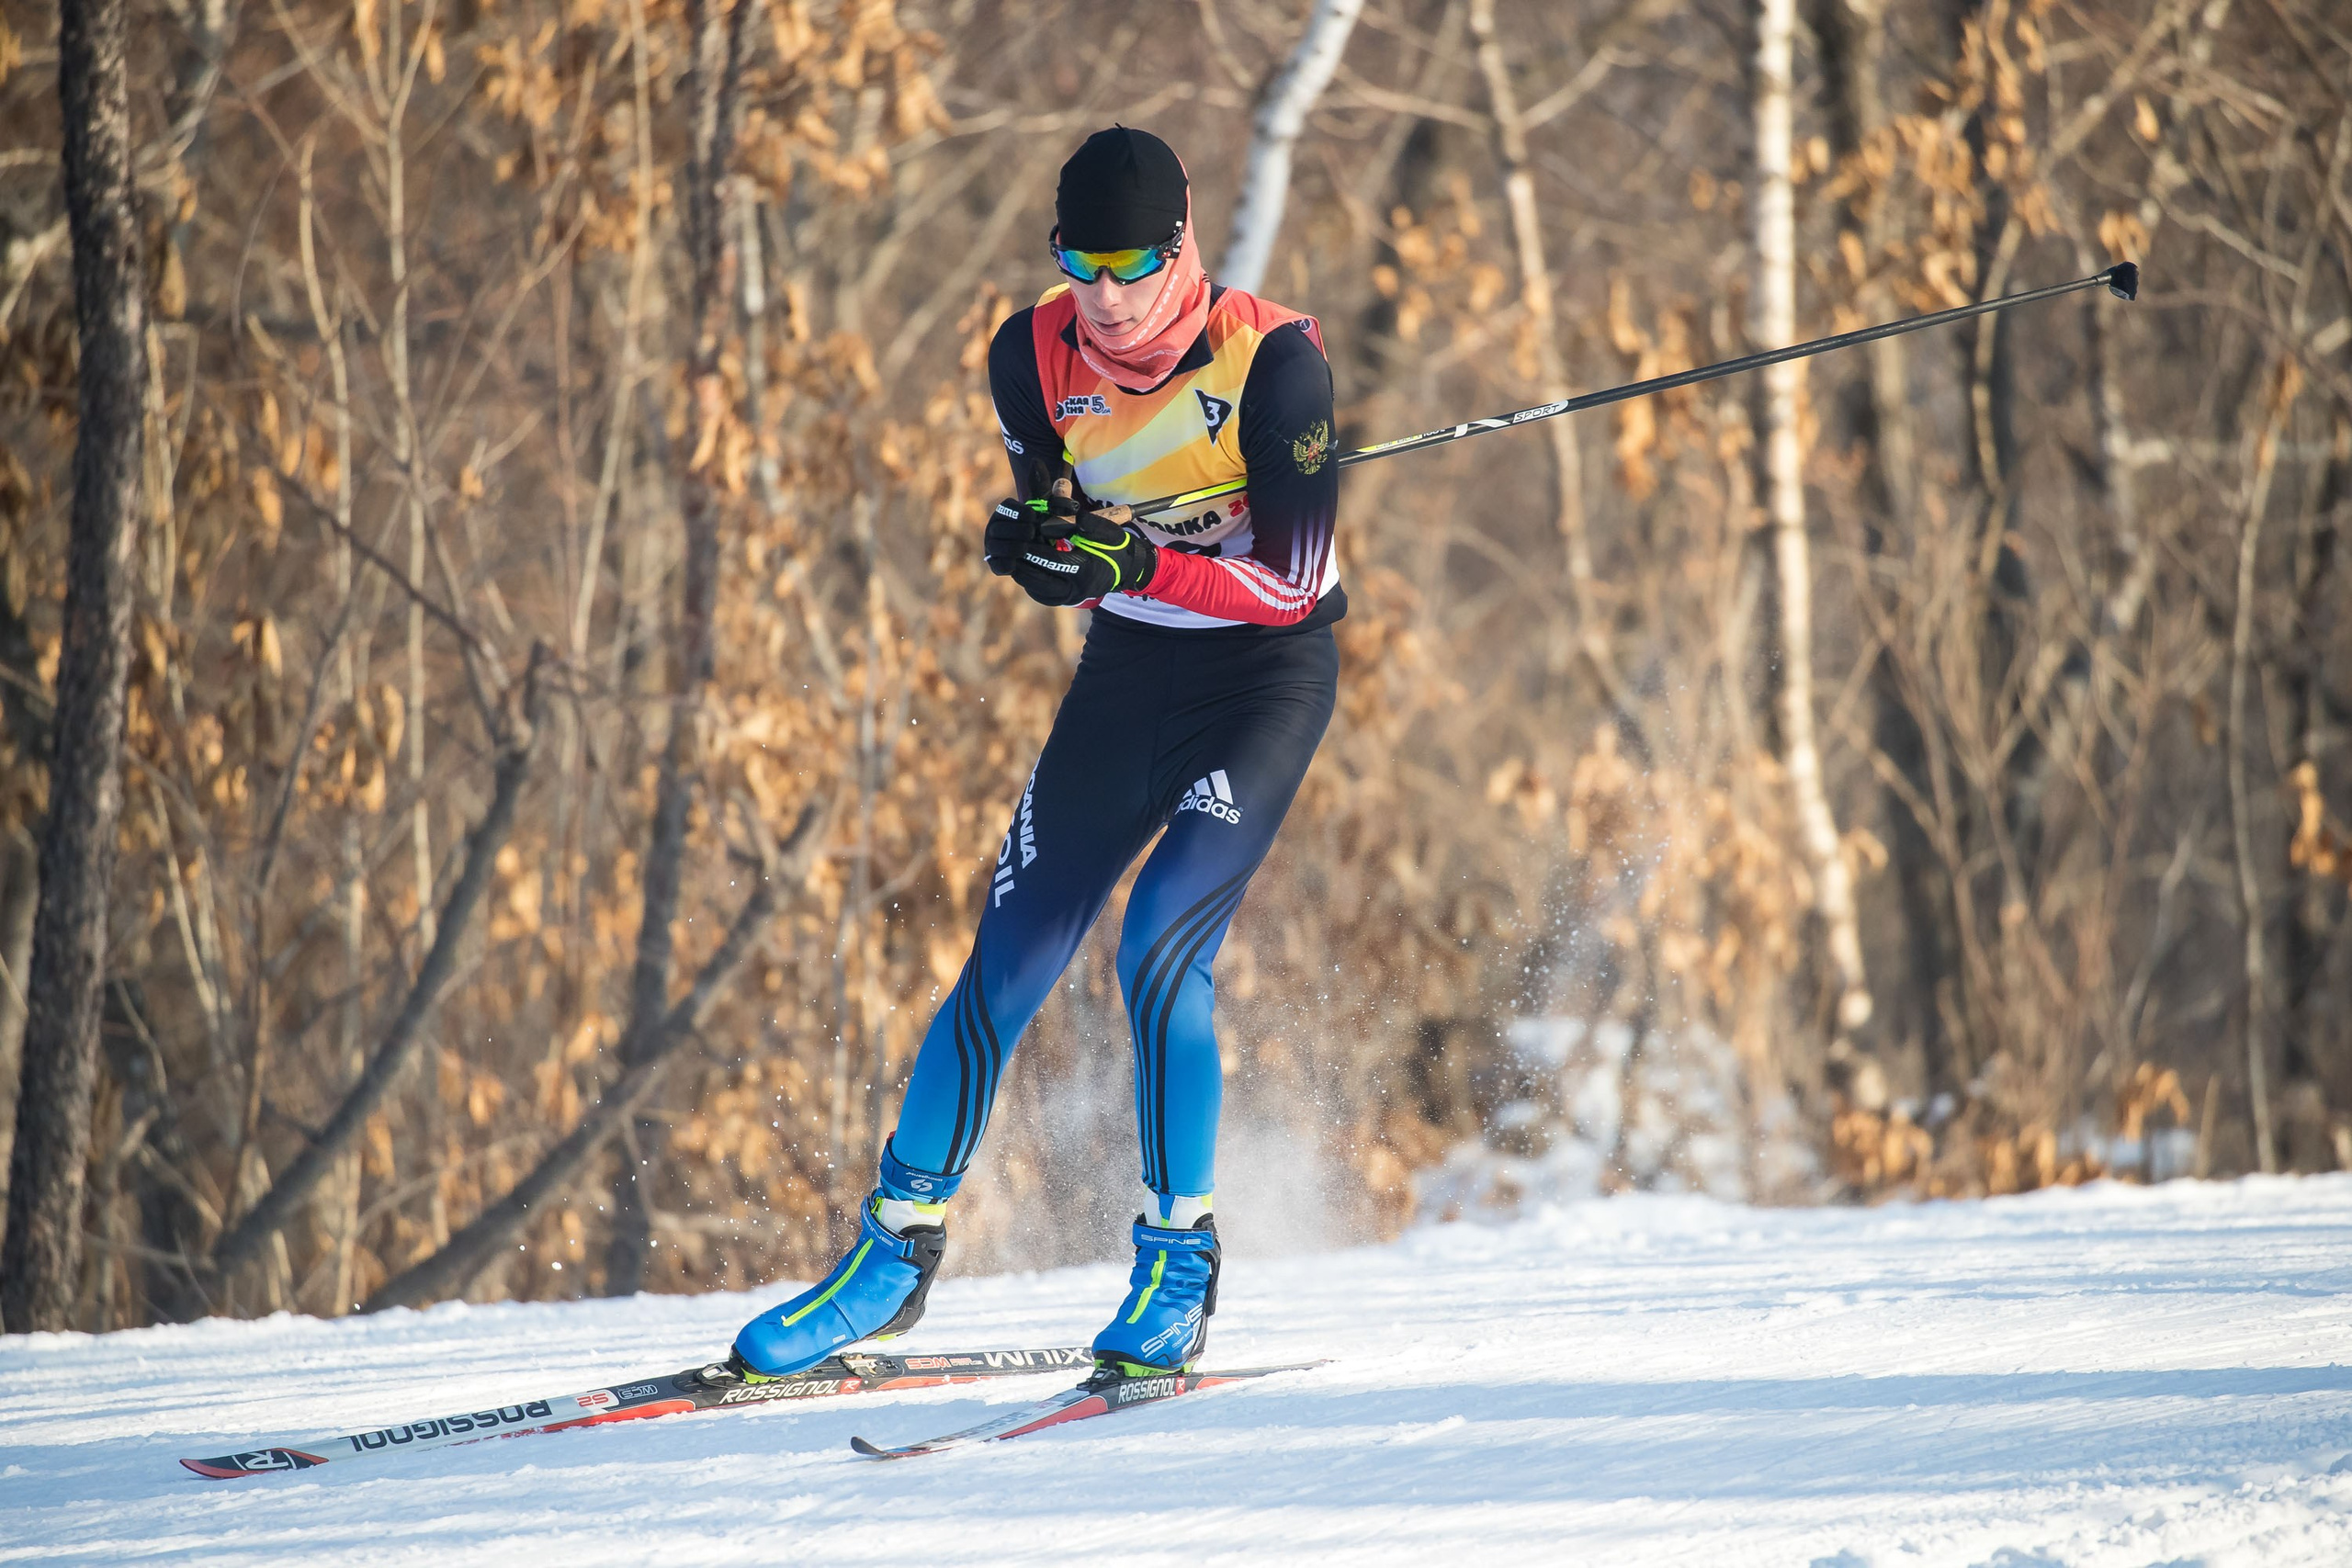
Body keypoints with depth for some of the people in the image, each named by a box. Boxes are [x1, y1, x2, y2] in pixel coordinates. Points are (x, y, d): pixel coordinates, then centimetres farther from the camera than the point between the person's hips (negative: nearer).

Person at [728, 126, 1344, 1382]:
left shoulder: (1273, 359, -22)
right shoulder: (1035, 359, -10)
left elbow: (1293, 582, -22)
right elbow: (1070, 557, 2)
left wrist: (1139, 561, -36)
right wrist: (1038, 543, -22)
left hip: (1267, 670, -4)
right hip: (1126, 667, 4)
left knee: (1161, 947, -22)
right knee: (1007, 962, 0)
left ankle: (1180, 1261, -9)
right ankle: (897, 1248, 14)